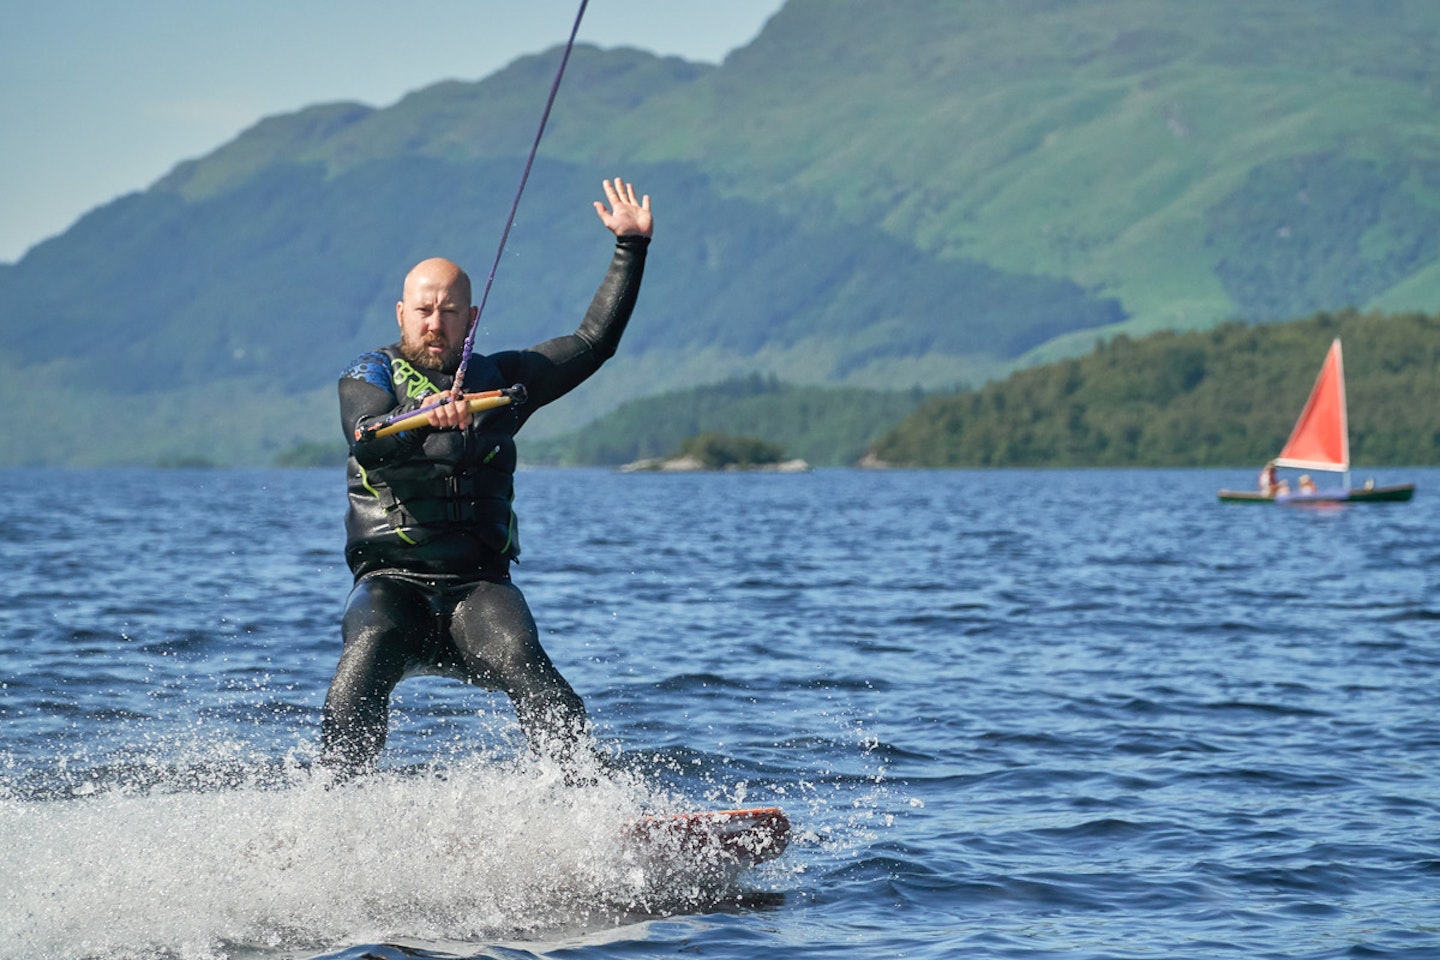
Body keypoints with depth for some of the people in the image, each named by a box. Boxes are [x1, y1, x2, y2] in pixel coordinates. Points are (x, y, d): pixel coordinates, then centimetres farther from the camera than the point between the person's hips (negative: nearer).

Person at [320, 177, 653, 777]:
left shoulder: (497, 381, 17)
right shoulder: (368, 378, 6)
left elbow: (595, 341, 20)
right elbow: (369, 439, -17)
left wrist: (631, 247, 17)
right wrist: (424, 419, -38)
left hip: (478, 584, 2)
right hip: (391, 581, -2)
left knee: (525, 667, -27)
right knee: (360, 682, -31)